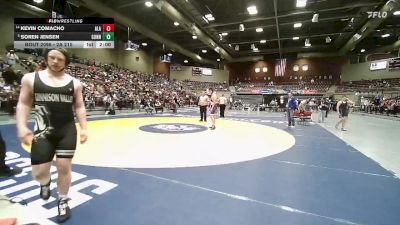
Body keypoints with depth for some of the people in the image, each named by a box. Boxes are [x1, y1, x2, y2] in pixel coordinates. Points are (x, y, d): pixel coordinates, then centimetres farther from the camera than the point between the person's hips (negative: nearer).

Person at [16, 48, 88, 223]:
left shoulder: (74, 83, 3)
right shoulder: (31, 78, 2)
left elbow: (79, 107, 6)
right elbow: (23, 104, 4)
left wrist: (84, 129, -3)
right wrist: (22, 127, -8)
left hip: (67, 130, 0)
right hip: (43, 131, 0)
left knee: (64, 166, 4)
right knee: (39, 172, -1)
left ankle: (63, 202, 27)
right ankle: (45, 183, 40)